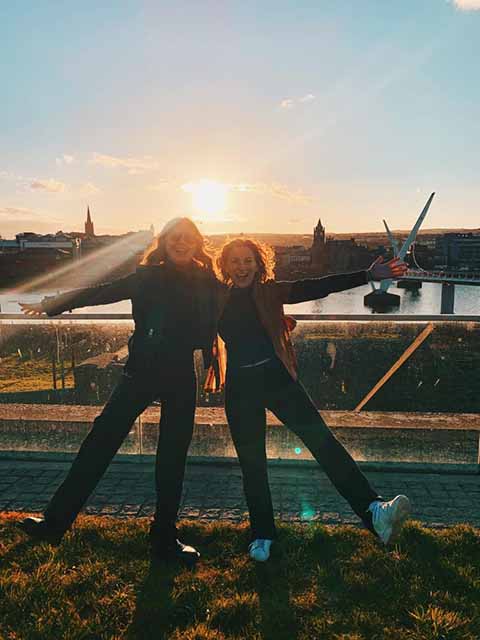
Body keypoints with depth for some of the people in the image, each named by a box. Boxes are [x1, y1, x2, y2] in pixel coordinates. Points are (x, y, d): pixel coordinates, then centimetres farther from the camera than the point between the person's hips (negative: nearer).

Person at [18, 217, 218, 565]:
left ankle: (165, 538, 23)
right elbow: (102, 292, 5)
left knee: (172, 458, 7)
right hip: (141, 371, 0)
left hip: (180, 379, 0)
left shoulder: (206, 283, 2)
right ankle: (55, 521, 12)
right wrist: (52, 304, 3)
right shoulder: (148, 276, 3)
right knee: (100, 441, -1)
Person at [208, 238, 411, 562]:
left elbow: (316, 288, -6)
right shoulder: (219, 301, 7)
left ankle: (374, 511, -17)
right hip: (240, 387, 1)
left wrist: (369, 275, -13)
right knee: (252, 462, 8)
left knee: (321, 438, -13)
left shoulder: (270, 292, 3)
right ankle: (262, 535, 23)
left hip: (276, 377, -1)